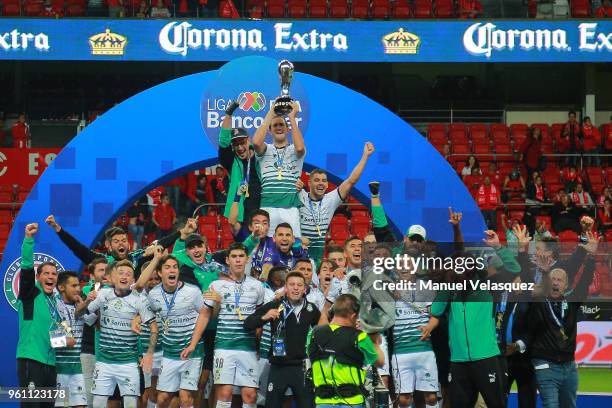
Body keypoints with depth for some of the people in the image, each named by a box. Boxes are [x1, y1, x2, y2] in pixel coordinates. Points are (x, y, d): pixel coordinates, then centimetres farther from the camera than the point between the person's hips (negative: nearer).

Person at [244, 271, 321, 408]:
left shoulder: (311, 309, 1)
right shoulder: (274, 306, -6)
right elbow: (247, 324, -7)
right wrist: (263, 317, -23)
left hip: (302, 367, 1)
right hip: (278, 367, -1)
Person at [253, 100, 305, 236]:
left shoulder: (294, 150, 13)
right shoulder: (266, 150, 14)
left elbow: (300, 147, -13)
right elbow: (256, 142, -10)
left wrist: (292, 118, -7)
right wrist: (270, 114, -5)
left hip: (291, 207, 0)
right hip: (268, 206, 0)